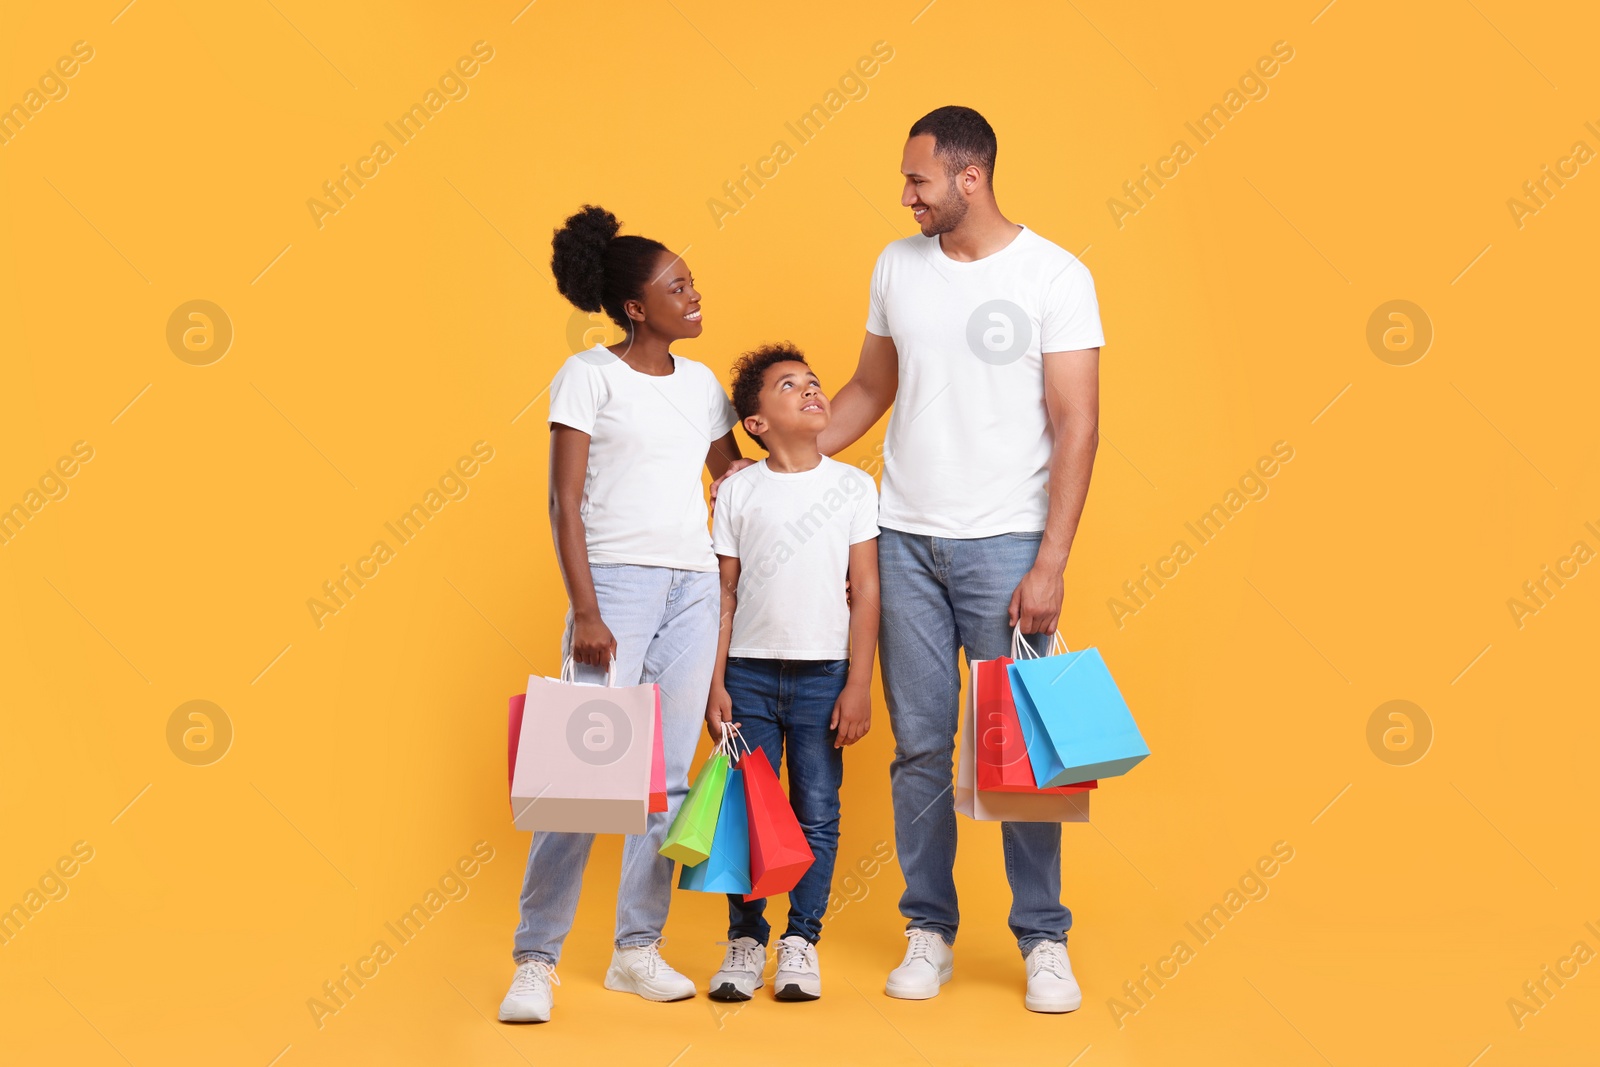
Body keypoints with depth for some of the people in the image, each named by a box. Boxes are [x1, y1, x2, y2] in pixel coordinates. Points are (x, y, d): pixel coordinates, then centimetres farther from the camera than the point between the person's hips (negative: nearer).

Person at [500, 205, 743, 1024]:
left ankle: (638, 949, 15)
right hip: (616, 580, -5)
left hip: (695, 588, 5)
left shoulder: (701, 384, 13)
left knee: (669, 776, 5)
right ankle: (535, 959, -1)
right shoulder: (588, 375, -2)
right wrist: (585, 611, -14)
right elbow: (564, 502, -7)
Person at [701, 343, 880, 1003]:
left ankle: (801, 941, 14)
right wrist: (715, 685, -1)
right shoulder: (737, 491, 3)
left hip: (824, 671, 0)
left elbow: (866, 591, 2)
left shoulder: (853, 485, 3)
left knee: (817, 813, 2)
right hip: (749, 672, 0)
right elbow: (724, 594, 5)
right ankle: (745, 938, 16)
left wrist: (858, 686, -4)